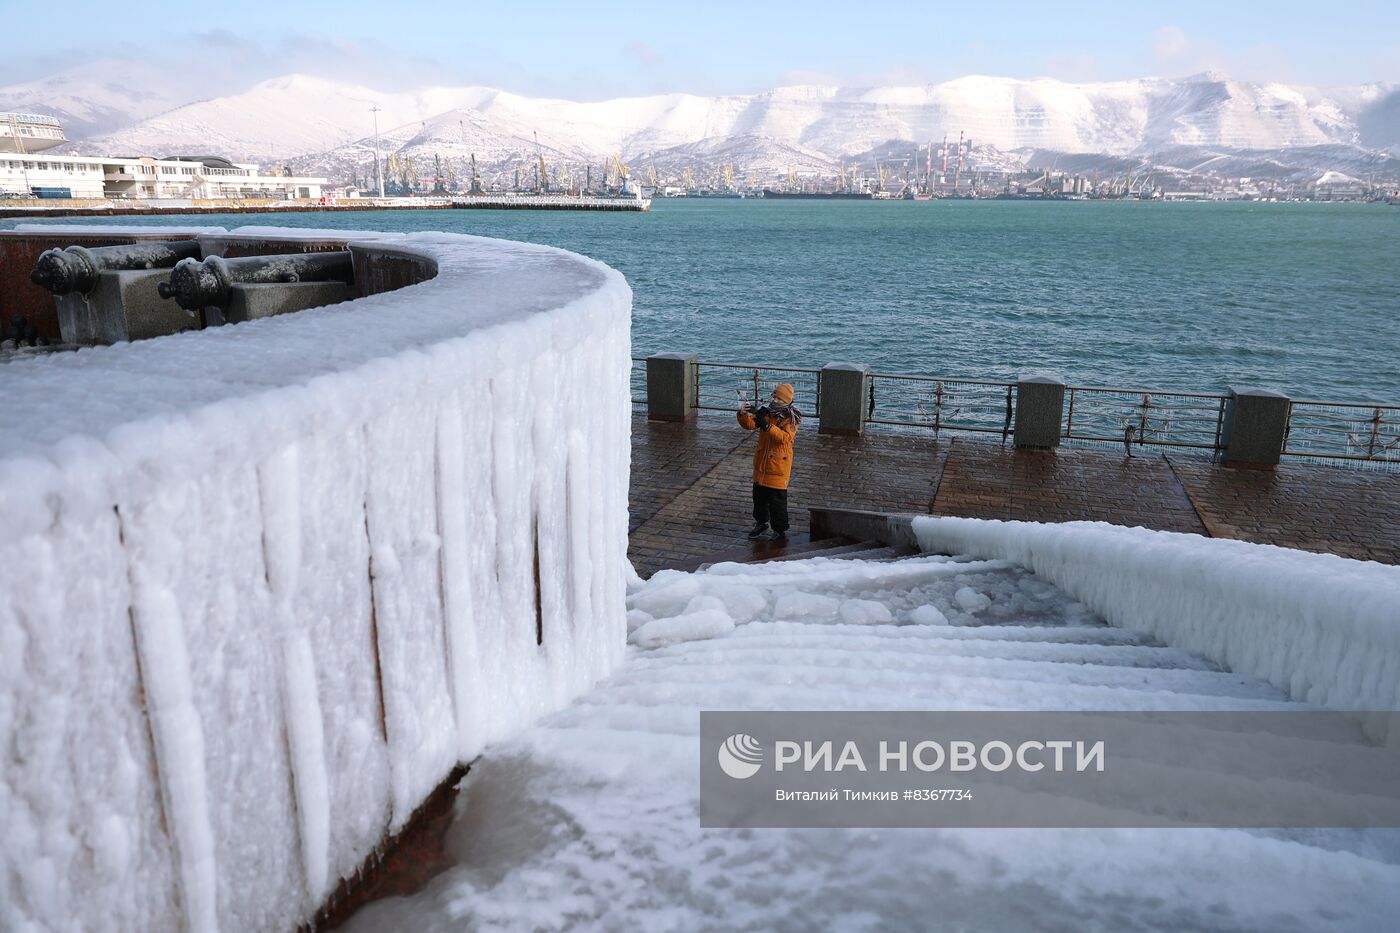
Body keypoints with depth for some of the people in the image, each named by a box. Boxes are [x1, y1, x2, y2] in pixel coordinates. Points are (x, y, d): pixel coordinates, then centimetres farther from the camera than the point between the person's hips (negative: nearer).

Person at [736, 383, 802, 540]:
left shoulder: (791, 418, -11)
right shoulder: (766, 412, 3)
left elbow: (785, 437, -27)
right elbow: (748, 424, -6)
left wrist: (767, 426, -37)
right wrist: (743, 414, -27)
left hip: (779, 464, -6)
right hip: (761, 462, 6)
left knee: (777, 500, -3)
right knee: (759, 495, 17)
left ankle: (780, 531, 9)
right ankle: (761, 523, 36)